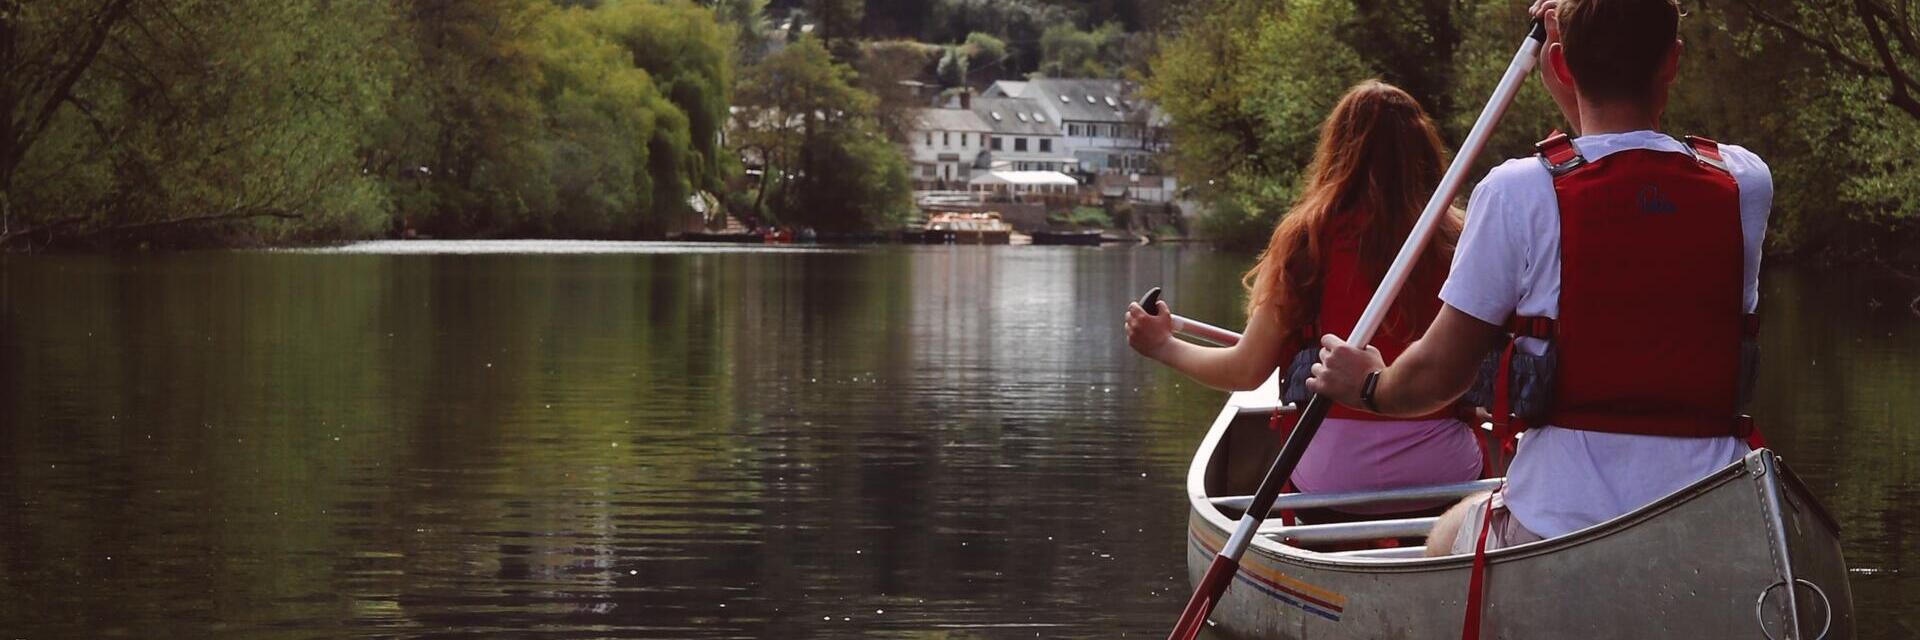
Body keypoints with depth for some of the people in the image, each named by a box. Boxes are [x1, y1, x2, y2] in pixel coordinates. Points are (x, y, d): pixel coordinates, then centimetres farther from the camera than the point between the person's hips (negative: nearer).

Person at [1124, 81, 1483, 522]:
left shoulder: (1309, 237, -4)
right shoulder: (1454, 242, -1)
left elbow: (1247, 371, -1)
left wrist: (1163, 347, 17)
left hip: (1337, 483, -2)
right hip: (1447, 473, 2)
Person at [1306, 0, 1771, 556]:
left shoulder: (1516, 192, -10)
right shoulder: (1746, 185, 0)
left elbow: (1437, 375, -3)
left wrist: (1368, 385, 19)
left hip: (1558, 528, -2)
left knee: (1447, 538, 32)